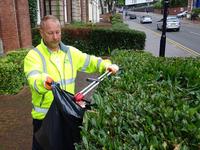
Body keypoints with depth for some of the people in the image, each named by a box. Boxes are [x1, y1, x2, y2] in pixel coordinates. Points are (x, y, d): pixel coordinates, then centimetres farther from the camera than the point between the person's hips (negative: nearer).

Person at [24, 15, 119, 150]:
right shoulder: (34, 55, -14)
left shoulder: (71, 52, 2)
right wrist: (43, 82, -54)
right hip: (44, 116, -4)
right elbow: (34, 80, -31)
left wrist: (106, 65, -8)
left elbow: (90, 61, 10)